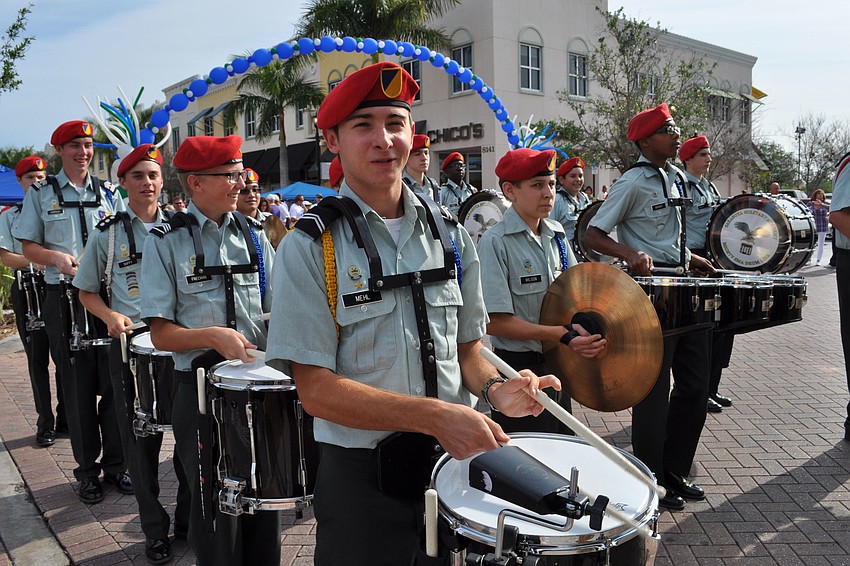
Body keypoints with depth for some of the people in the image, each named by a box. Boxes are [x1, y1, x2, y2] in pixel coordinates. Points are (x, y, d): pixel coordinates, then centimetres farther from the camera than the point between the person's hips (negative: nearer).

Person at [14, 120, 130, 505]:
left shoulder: (108, 192, 11)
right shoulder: (41, 194, 5)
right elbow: (29, 247, 4)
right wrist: (56, 257, -17)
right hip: (64, 299, -1)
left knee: (114, 382, 2)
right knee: (78, 386, 4)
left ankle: (115, 463, 16)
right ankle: (87, 469, 17)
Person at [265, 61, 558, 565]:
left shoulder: (450, 236, 2)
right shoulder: (310, 247, -12)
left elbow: (467, 344, 10)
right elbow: (316, 389, -16)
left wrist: (495, 387, -12)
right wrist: (435, 416, -25)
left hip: (454, 460, 4)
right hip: (361, 477, -3)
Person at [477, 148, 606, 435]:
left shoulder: (557, 235, 4)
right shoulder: (496, 242, -16)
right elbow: (493, 321, -20)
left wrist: (579, 326, -9)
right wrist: (561, 334, -24)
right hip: (520, 369, -6)